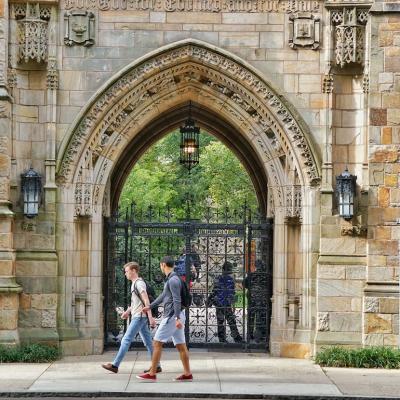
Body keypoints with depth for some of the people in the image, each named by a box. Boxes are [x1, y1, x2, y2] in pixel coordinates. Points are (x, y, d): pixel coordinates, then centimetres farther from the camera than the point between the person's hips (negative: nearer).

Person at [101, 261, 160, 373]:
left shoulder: (139, 283, -12)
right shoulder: (135, 284, 18)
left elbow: (146, 301, -19)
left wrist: (150, 317, -23)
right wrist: (127, 312, 19)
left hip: (139, 317, -10)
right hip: (139, 317, 10)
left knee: (126, 340, -9)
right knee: (147, 341, 9)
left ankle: (115, 365, -9)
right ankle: (156, 366, 10)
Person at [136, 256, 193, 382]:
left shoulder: (173, 280, -14)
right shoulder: (171, 279, 17)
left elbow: (177, 300, -22)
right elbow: (163, 295, 30)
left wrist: (177, 318, -27)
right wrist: (150, 306, 40)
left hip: (172, 316, -10)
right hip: (176, 316, 10)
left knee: (157, 343, -5)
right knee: (180, 345, 8)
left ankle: (152, 374, -4)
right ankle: (187, 374, 8)